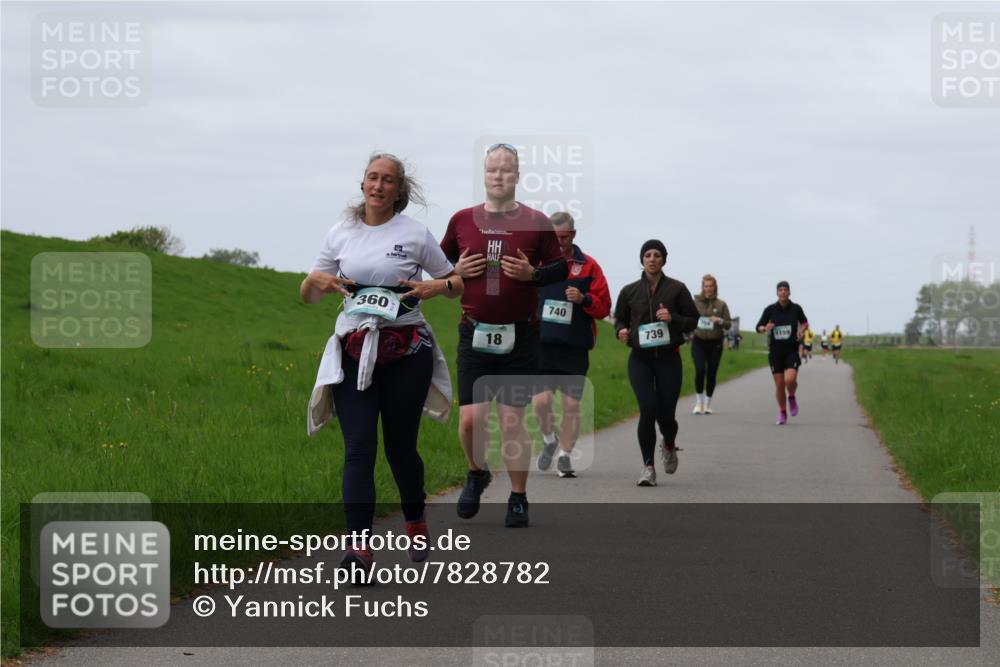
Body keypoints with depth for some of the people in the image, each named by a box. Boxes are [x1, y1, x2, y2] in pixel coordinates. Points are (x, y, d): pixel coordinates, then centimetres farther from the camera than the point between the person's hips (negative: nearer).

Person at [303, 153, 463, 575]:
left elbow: (456, 284, 11)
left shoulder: (415, 235, 3)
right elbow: (308, 297, 15)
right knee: (358, 448, -10)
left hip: (406, 351, -1)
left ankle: (416, 524, 33)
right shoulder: (341, 235, 9)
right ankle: (359, 547, -17)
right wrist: (316, 280, -8)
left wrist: (436, 286, -11)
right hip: (354, 353, 1)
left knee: (400, 446, 6)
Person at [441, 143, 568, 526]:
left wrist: (532, 274, -13)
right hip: (474, 333, 1)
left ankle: (518, 498, 12)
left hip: (519, 335, -1)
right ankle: (476, 474, 25)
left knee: (512, 422, -2)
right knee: (470, 418, -5)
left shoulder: (535, 222, 0)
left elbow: (560, 267, 5)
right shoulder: (462, 220, 5)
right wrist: (457, 272, -5)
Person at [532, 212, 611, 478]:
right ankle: (549, 440, 20)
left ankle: (565, 456, 15)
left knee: (571, 406, 0)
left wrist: (583, 299, -15)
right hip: (541, 346, 0)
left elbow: (604, 307, 3)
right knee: (541, 401, -10)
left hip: (575, 349, 0)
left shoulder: (588, 266, 4)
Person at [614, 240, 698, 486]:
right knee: (648, 408, -15)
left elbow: (692, 320, 5)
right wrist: (622, 331, -5)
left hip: (668, 358, 0)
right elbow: (620, 319, 17)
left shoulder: (677, 289, 1)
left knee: (666, 413, 2)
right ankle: (648, 467, -5)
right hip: (640, 359, 0)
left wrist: (673, 318, -14)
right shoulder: (630, 291, 5)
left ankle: (669, 445, 39)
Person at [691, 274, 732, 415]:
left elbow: (729, 325, 4)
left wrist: (720, 321, -14)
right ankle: (699, 402, -3)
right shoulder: (695, 302, 3)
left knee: (711, 374, 3)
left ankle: (707, 404, 18)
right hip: (699, 341, -1)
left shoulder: (721, 305, 4)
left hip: (715, 343, 1)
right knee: (700, 370, -17)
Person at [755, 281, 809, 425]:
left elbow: (805, 322, 16)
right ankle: (782, 413, 22)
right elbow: (758, 327, 2)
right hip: (775, 351, 1)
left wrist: (802, 329, -6)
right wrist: (765, 328, -21)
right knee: (779, 385, 1)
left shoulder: (796, 308, -3)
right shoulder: (770, 309, -5)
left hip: (792, 351, -1)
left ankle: (792, 398, 13)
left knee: (790, 380, -21)